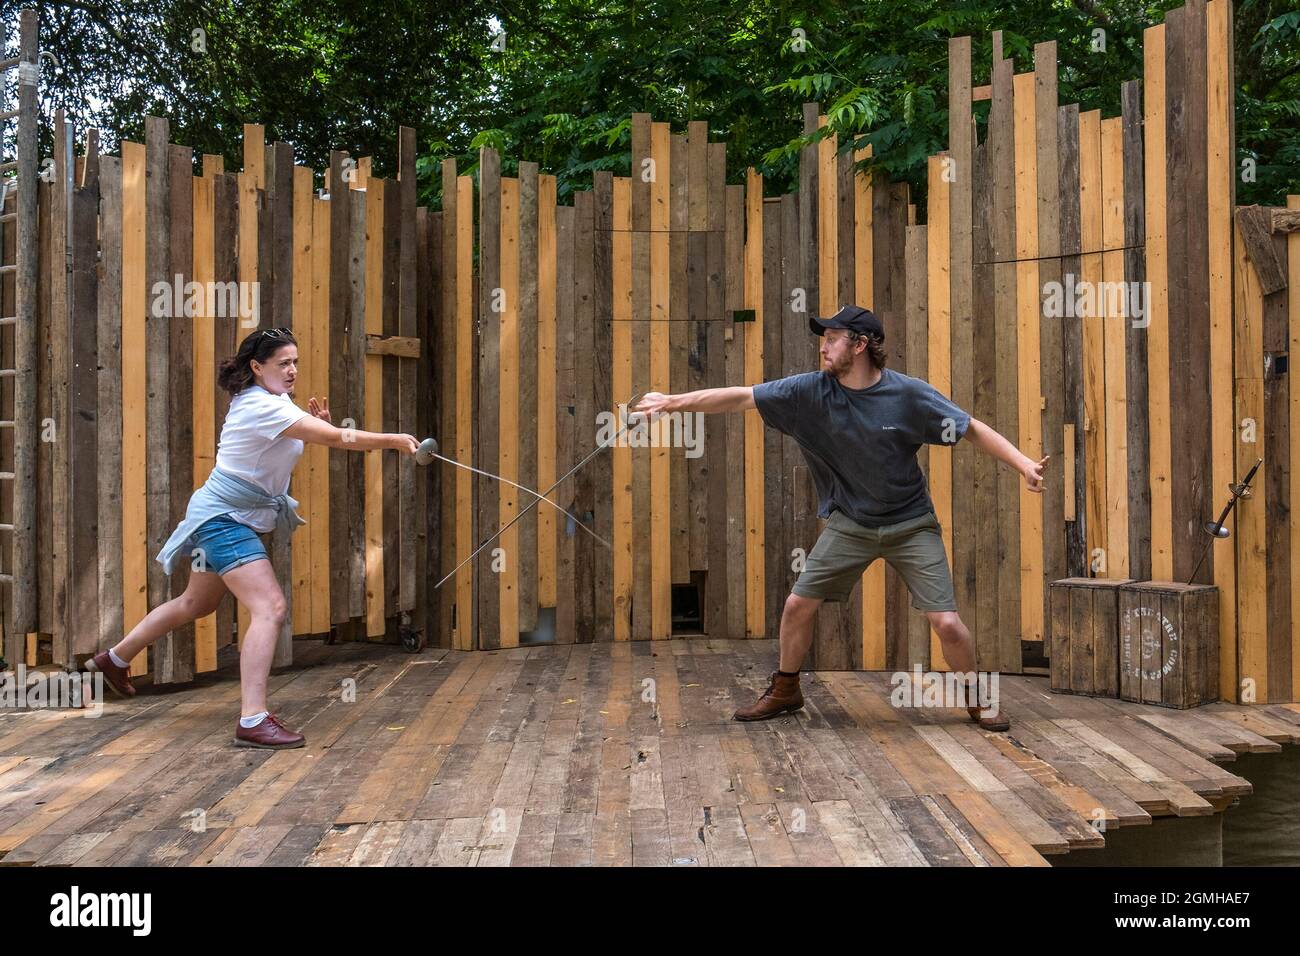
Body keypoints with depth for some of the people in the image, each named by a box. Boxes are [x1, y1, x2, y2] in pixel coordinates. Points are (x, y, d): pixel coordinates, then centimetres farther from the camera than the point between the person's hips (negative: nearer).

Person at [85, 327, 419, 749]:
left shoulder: (263, 400, 8)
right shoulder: (263, 407, -23)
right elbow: (336, 437, -32)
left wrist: (316, 421, -3)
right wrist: (394, 441, -31)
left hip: (224, 518, 11)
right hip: (223, 519, -11)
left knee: (196, 604, 25)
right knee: (270, 607, -22)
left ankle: (115, 658, 45)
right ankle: (253, 721, -25)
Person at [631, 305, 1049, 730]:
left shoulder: (910, 394, -16)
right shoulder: (810, 390, -10)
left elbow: (972, 429, -9)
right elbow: (741, 397, -9)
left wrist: (1022, 463, -19)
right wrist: (673, 402, -10)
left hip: (910, 525, -2)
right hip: (849, 524, 3)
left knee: (947, 624, -8)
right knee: (797, 605, 1)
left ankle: (977, 699, 19)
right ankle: (784, 691, 26)